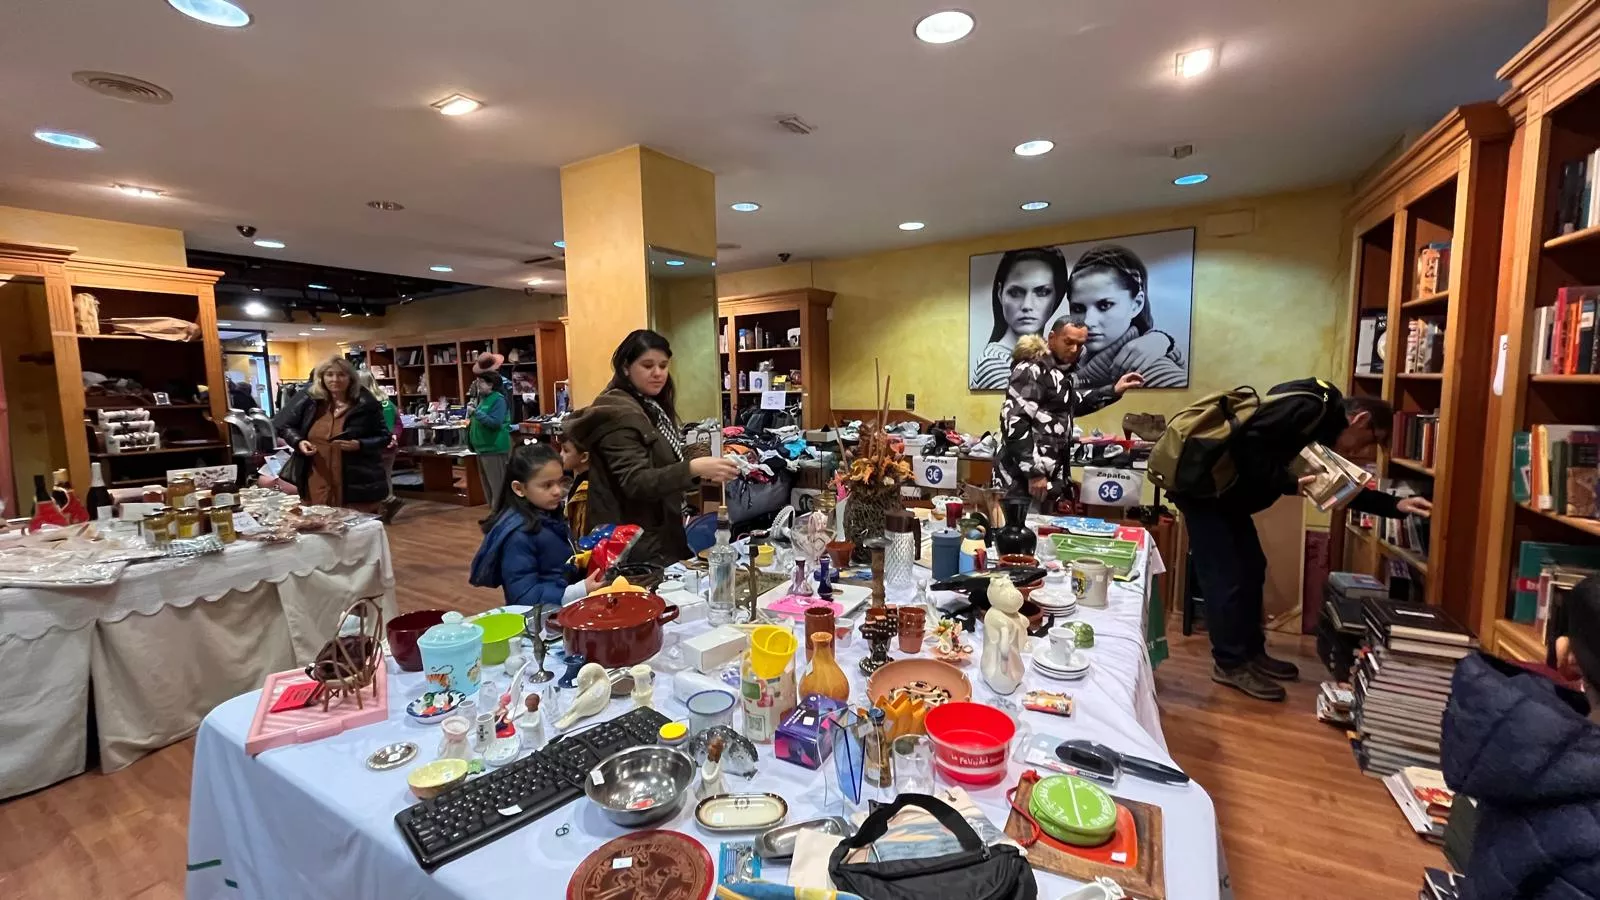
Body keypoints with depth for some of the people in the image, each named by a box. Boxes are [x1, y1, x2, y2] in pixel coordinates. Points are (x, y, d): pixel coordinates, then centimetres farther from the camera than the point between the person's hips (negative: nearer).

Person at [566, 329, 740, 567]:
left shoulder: (652, 408, 11)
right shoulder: (618, 414, -17)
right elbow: (635, 482, -27)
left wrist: (702, 471, 2)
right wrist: (693, 468, -38)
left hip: (658, 533, 9)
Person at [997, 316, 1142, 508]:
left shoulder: (1064, 371, 13)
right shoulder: (1031, 370, -15)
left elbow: (1073, 404, 33)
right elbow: (1013, 423, -24)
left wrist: (1114, 391, 23)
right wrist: (1034, 472, -23)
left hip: (1049, 477, 10)